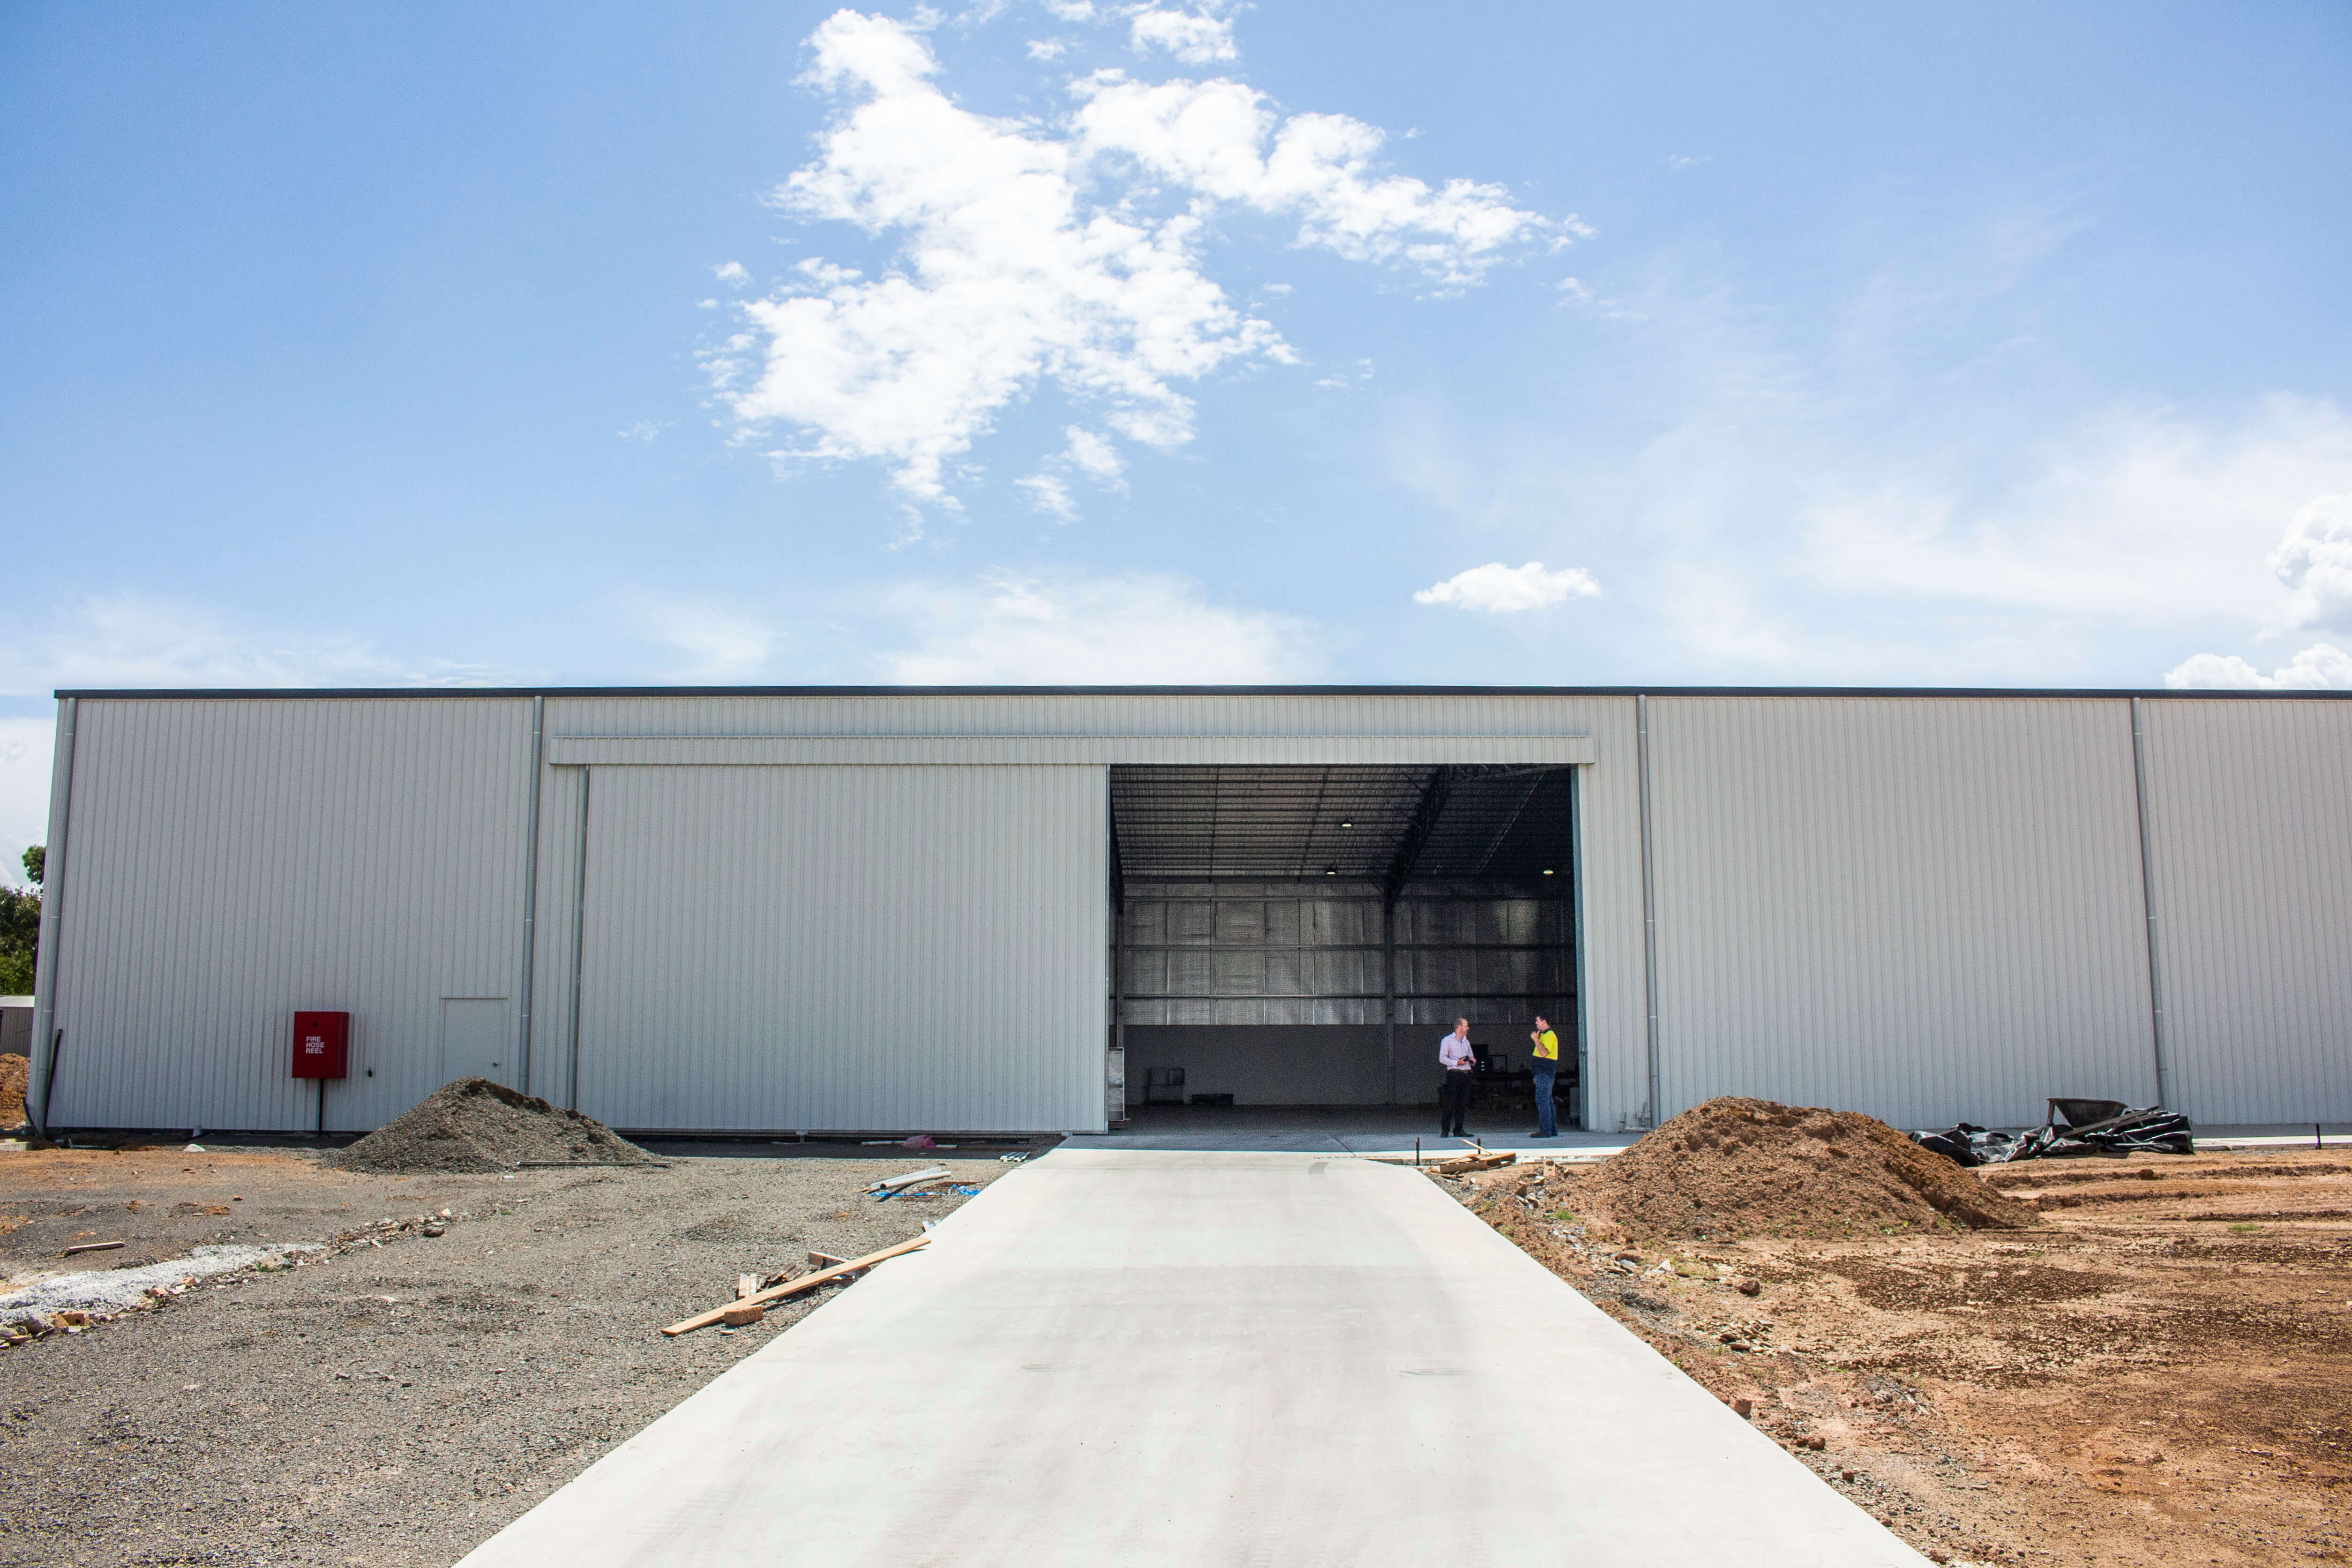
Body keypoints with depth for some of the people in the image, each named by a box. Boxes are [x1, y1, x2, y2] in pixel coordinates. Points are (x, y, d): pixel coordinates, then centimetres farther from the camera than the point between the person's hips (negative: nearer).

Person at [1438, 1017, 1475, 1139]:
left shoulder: (1466, 1041, 21)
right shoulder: (1447, 1041, -1)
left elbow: (1471, 1056, 28)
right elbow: (1442, 1058, -8)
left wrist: (1473, 1060, 5)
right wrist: (1457, 1063, -18)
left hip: (1466, 1074, 7)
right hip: (1454, 1074, -7)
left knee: (1463, 1104, 4)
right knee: (1451, 1103, -10)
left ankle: (1458, 1130, 8)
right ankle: (1445, 1131, -7)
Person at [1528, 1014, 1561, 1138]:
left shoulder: (1549, 1036, -12)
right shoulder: (1545, 1035, 21)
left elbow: (1544, 1053, -26)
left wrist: (1536, 1040, -22)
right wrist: (1538, 1075, 25)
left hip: (1545, 1072, -11)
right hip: (1544, 1073, 11)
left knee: (1542, 1100, -13)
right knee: (1547, 1100, 12)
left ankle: (1545, 1130, -15)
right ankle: (1553, 1130, 14)